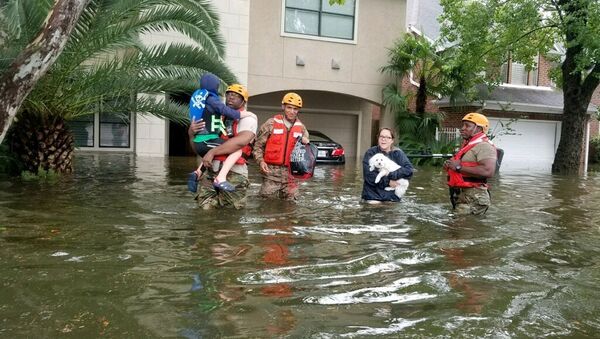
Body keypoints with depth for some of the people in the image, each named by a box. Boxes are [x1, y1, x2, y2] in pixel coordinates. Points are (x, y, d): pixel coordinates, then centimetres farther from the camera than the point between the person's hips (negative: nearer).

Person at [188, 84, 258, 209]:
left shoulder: (248, 118, 1)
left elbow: (241, 141, -21)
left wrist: (213, 152, -19)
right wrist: (191, 133, 0)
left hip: (233, 173, -4)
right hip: (209, 171, 5)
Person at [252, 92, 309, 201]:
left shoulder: (301, 128, 11)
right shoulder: (272, 123, 1)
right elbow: (258, 145, 3)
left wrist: (306, 143, -1)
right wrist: (260, 161, -12)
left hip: (291, 173, 3)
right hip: (271, 171, -3)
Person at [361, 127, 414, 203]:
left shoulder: (398, 153, 3)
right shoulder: (370, 153, -3)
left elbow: (409, 169, -9)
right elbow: (369, 175, -13)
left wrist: (391, 175, -20)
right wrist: (387, 181, -15)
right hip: (373, 195, -2)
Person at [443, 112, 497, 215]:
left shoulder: (484, 146, -12)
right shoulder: (467, 145, 21)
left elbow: (488, 171, -27)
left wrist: (459, 167, -21)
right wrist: (450, 165, 8)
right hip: (460, 197, 10)